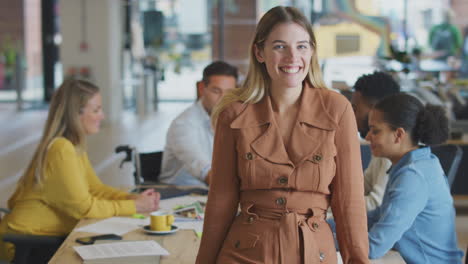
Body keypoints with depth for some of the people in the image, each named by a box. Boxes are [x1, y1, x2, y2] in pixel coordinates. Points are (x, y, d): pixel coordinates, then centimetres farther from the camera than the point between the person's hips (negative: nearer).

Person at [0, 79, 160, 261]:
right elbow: (83, 207, -20)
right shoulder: (61, 149, -22)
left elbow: (95, 188, 11)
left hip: (48, 236, 8)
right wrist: (133, 206, -14)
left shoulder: (75, 146, 8)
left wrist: (133, 198, -5)